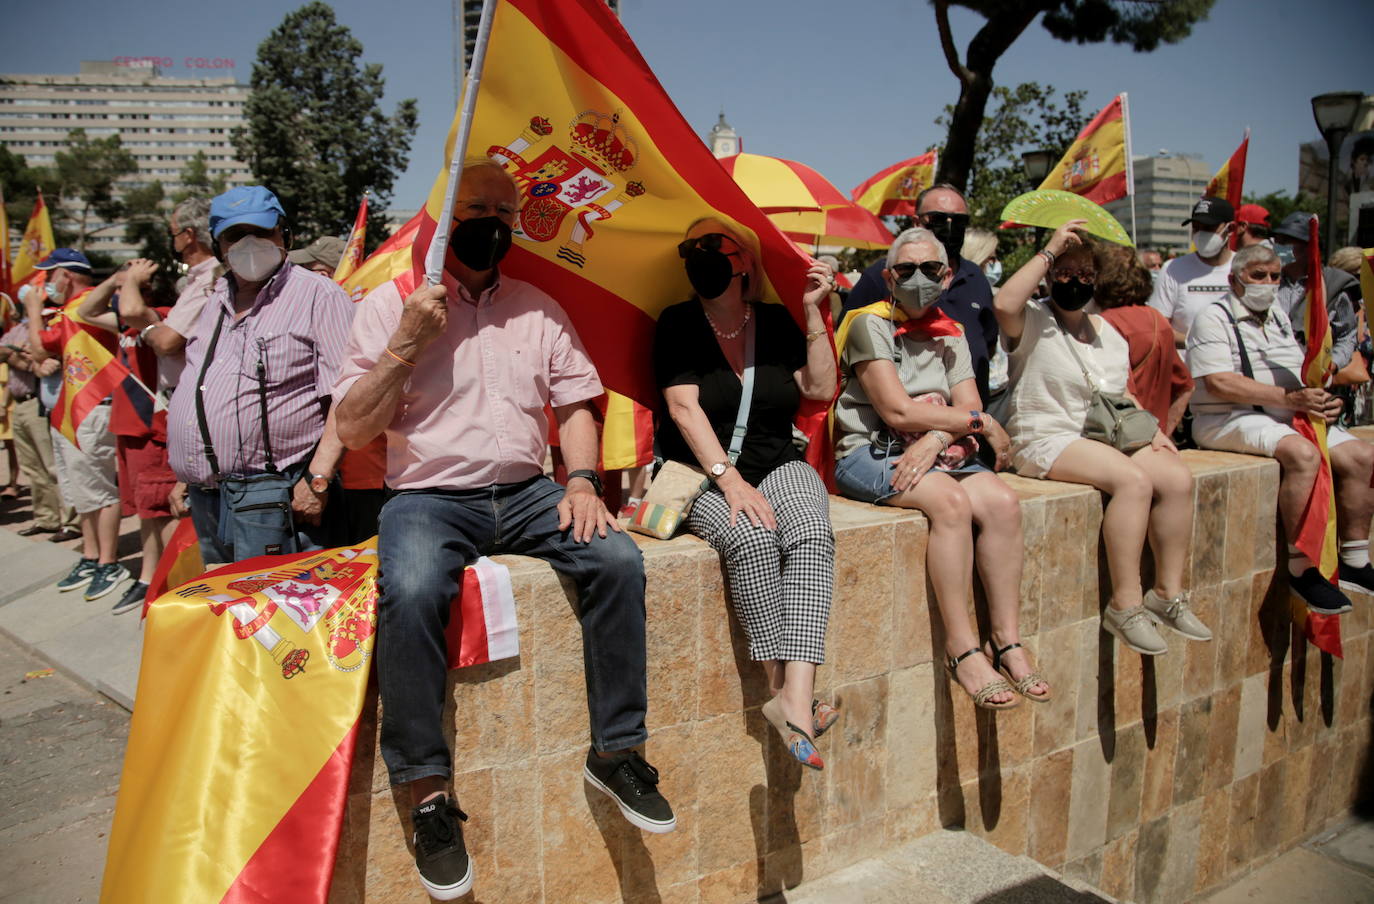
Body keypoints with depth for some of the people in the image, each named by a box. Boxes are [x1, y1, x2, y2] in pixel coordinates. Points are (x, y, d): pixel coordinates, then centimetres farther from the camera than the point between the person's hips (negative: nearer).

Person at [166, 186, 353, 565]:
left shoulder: (318, 295, -6)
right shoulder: (216, 303, 19)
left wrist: (318, 480, -21)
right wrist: (184, 478, 22)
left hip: (271, 501, -8)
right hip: (205, 499, 8)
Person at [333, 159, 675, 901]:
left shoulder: (539, 310, 13)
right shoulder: (390, 303, 3)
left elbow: (574, 405, 13)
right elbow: (352, 429, -1)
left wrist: (581, 482, -5)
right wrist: (406, 345, -12)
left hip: (524, 492, 3)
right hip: (428, 497, -3)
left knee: (618, 560, -22)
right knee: (411, 592, -34)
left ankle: (614, 752, -8)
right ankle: (427, 791, -19)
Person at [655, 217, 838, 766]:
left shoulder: (775, 322, 11)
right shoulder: (678, 324, 2)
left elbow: (820, 389, 6)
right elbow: (683, 407, -9)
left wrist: (813, 312, 0)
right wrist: (730, 479, -20)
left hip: (779, 467, 3)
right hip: (704, 476, -2)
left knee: (811, 533, -30)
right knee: (751, 538, -34)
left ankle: (797, 696, -40)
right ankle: (779, 686, -25)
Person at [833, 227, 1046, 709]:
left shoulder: (950, 335, 17)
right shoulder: (870, 324, -3)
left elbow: (970, 407, 5)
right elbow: (897, 411, -13)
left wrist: (937, 438, -18)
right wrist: (980, 423, -6)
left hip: (939, 451, 6)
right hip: (869, 452, -6)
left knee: (1003, 501, -21)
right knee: (952, 500, -32)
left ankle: (1006, 641, -13)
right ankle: (961, 648, -24)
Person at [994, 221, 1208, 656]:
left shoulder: (1108, 333, 19)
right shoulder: (1033, 321, -2)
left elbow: (1123, 393, 24)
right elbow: (1005, 302, -27)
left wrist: (1154, 431, 7)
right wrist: (1051, 250, -19)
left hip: (1106, 437, 7)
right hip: (1046, 439, -7)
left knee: (1178, 477, -16)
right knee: (1134, 479, -30)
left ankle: (1168, 591, -3)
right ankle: (1125, 604, -22)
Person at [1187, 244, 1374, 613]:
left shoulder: (1279, 317, 21)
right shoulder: (1214, 319, -6)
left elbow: (1300, 373, 21)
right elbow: (1219, 383, -19)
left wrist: (1322, 399, -3)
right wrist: (1289, 398, -20)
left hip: (1290, 416, 8)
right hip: (1230, 419, -8)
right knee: (1302, 453, -32)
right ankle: (1302, 569, -26)